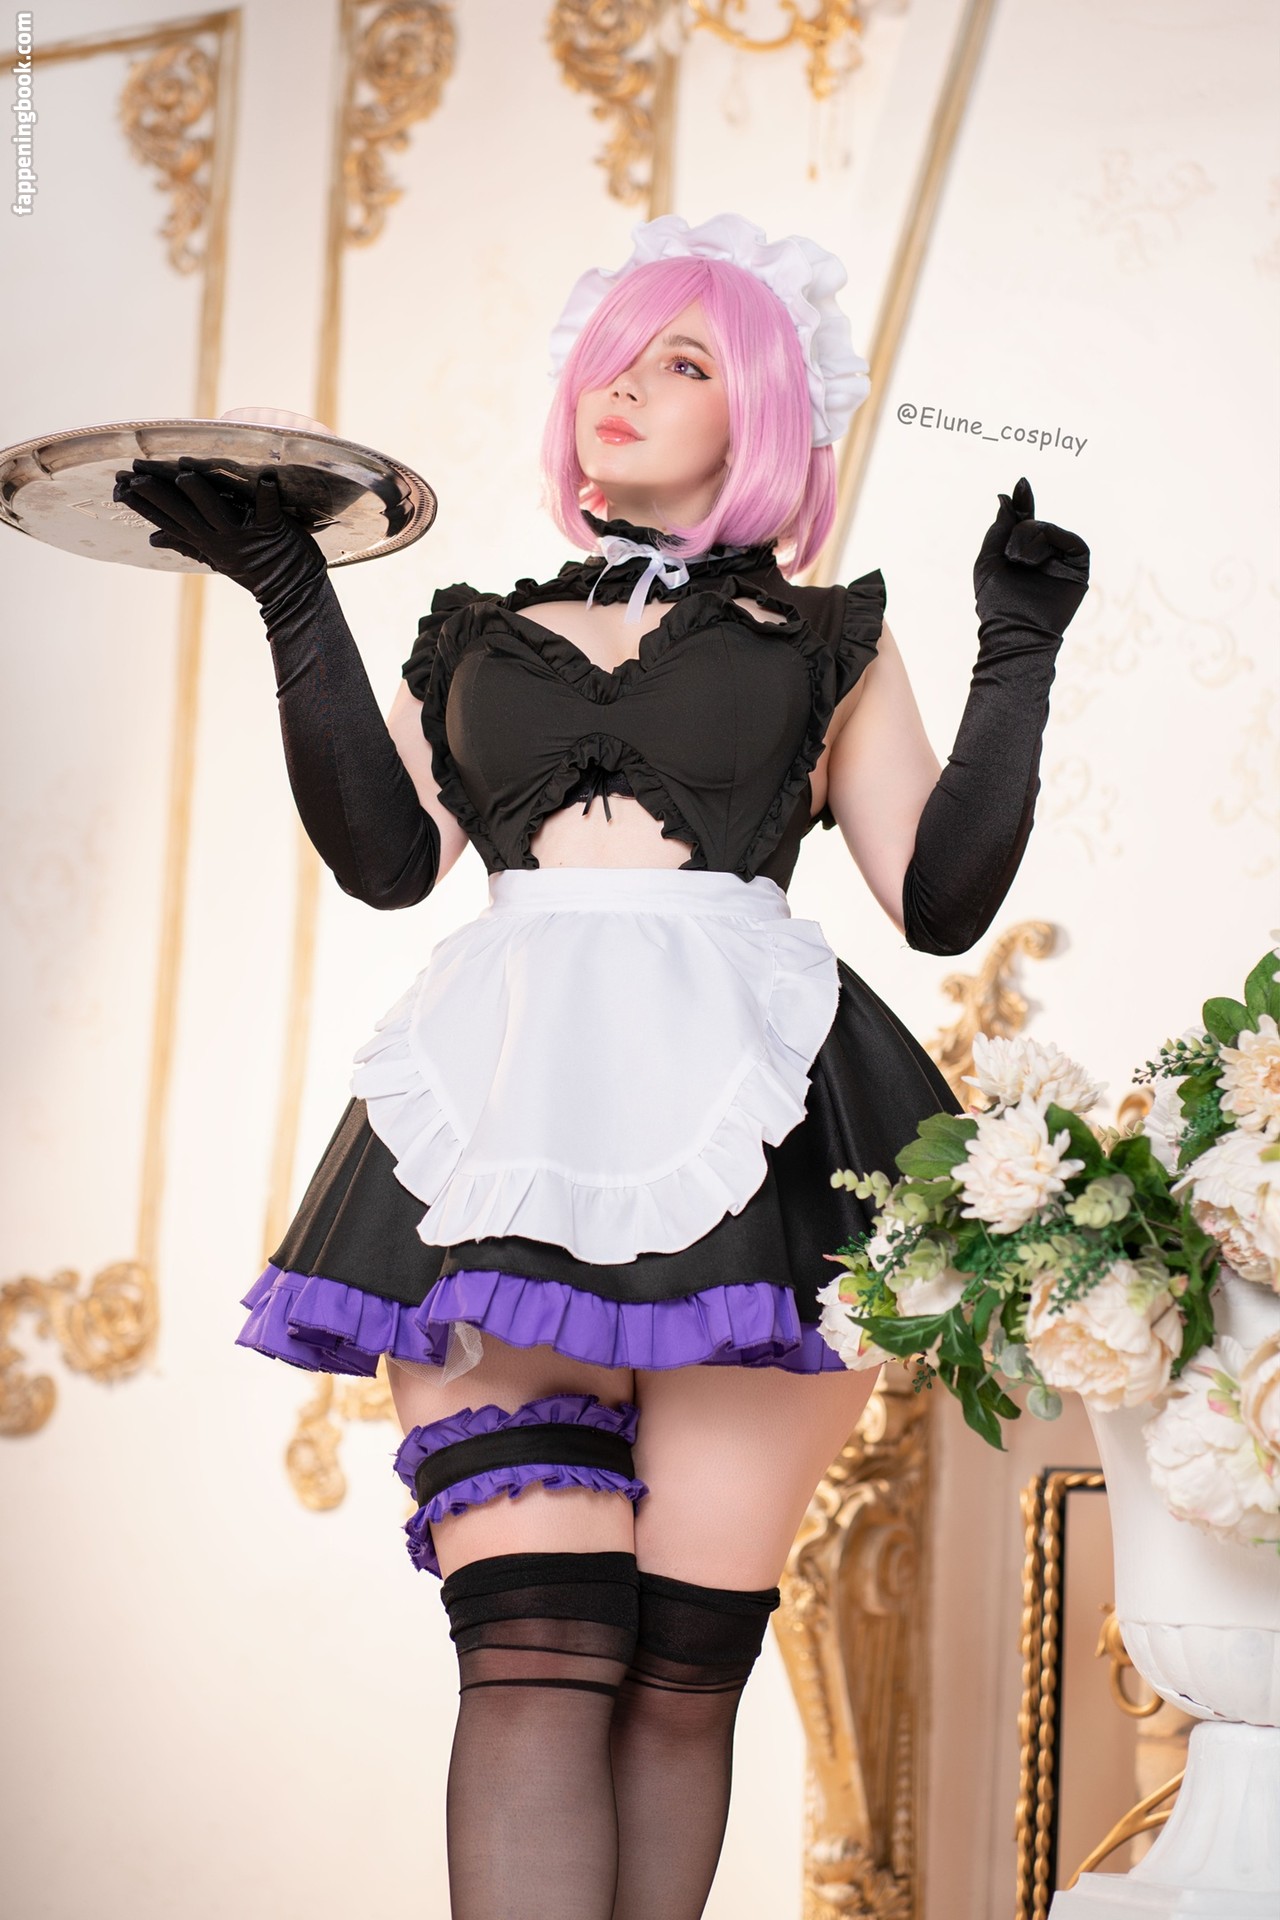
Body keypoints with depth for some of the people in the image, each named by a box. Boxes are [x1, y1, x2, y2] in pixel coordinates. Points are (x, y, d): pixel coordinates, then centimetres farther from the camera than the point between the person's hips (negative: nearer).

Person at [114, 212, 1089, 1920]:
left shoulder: (828, 644, 20)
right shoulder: (482, 642, 25)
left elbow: (942, 899, 11)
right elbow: (387, 855, 8)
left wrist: (1016, 661, 5)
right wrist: (293, 599, 7)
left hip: (743, 1134, -1)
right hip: (501, 1137, 1)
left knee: (683, 1673, -4)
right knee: (534, 1653, -13)